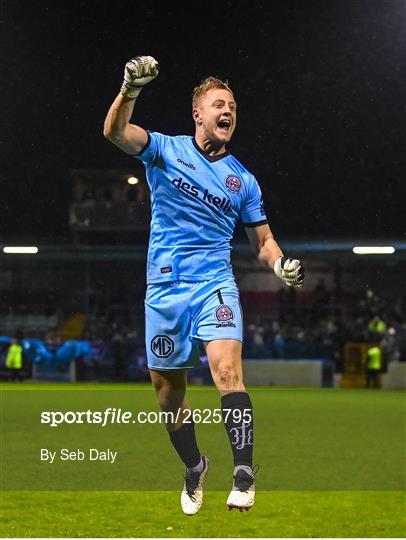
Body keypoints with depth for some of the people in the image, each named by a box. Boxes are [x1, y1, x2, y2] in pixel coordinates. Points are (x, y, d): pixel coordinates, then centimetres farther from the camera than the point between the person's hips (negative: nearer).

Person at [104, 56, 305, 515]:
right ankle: (194, 467, 30)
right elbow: (115, 132, -15)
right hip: (165, 287, 0)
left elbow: (262, 240, 15)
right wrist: (130, 88, -35)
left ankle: (244, 472, -22)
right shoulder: (166, 150, 2)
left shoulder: (243, 180, 9)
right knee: (167, 388, 8)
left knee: (227, 369, -24)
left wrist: (281, 263, -8)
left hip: (215, 285, 0)